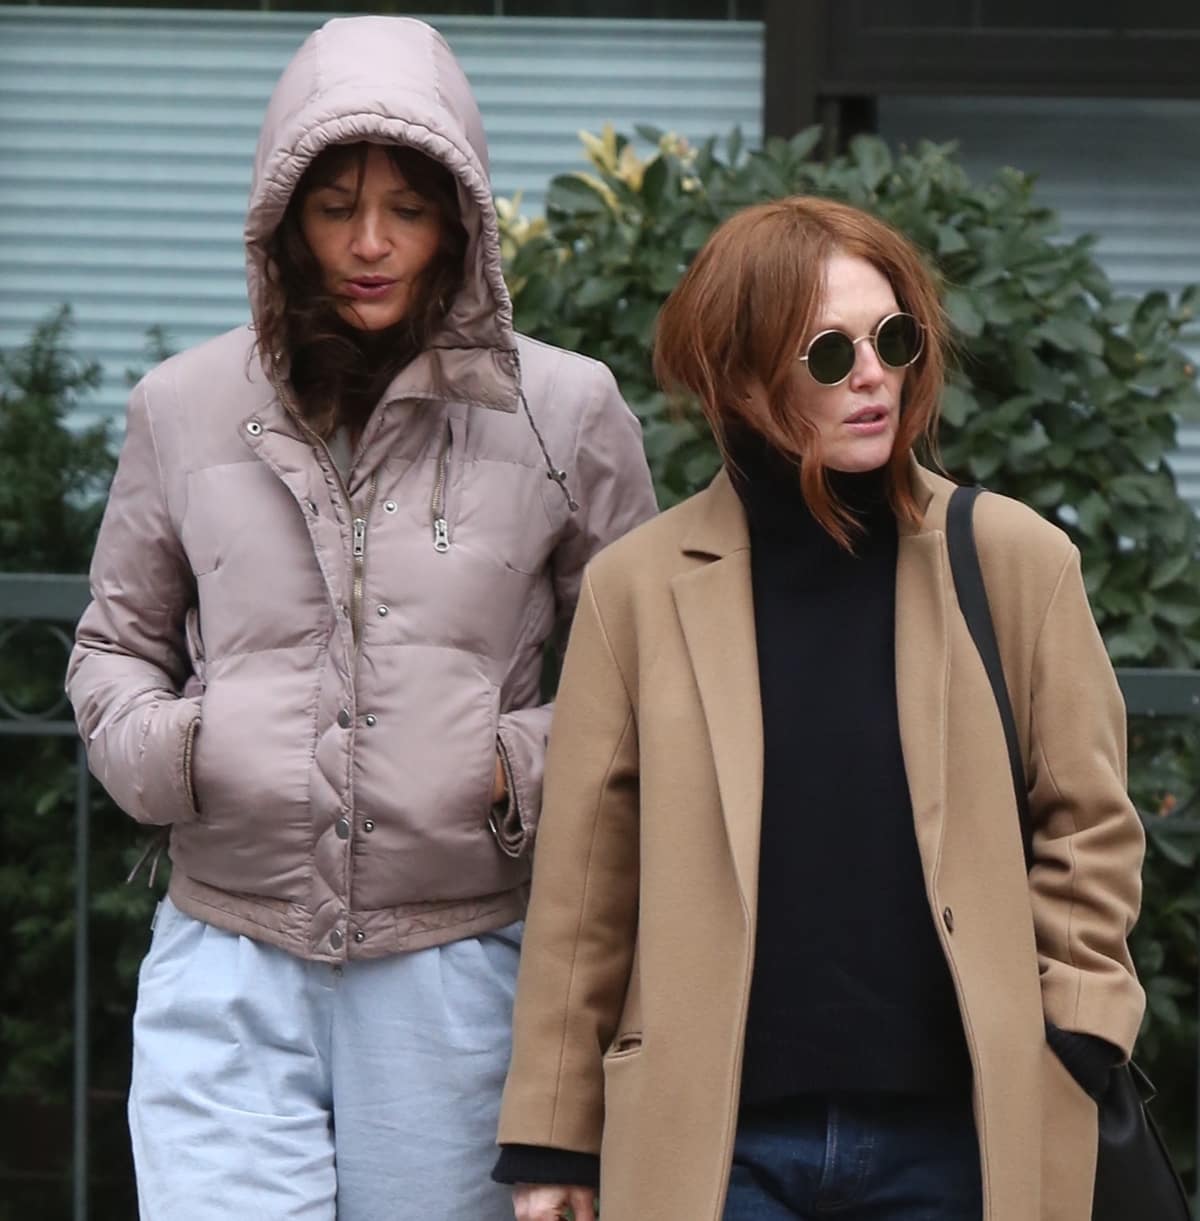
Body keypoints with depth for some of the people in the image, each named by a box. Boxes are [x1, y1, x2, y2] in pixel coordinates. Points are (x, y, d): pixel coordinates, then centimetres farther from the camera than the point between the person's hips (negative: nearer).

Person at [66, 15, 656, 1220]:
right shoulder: (185, 407, 7)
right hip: (229, 963, 1)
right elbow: (113, 645, 19)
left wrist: (521, 770, -7)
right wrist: (156, 748, -2)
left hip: (452, 962, 0)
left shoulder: (565, 412, 2)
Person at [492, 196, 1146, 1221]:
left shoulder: (1017, 560, 1)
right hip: (714, 1136, 0)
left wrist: (1066, 1059, -3)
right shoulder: (643, 584, 1)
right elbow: (584, 879, 3)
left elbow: (1089, 831, 6)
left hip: (956, 1135, 0)